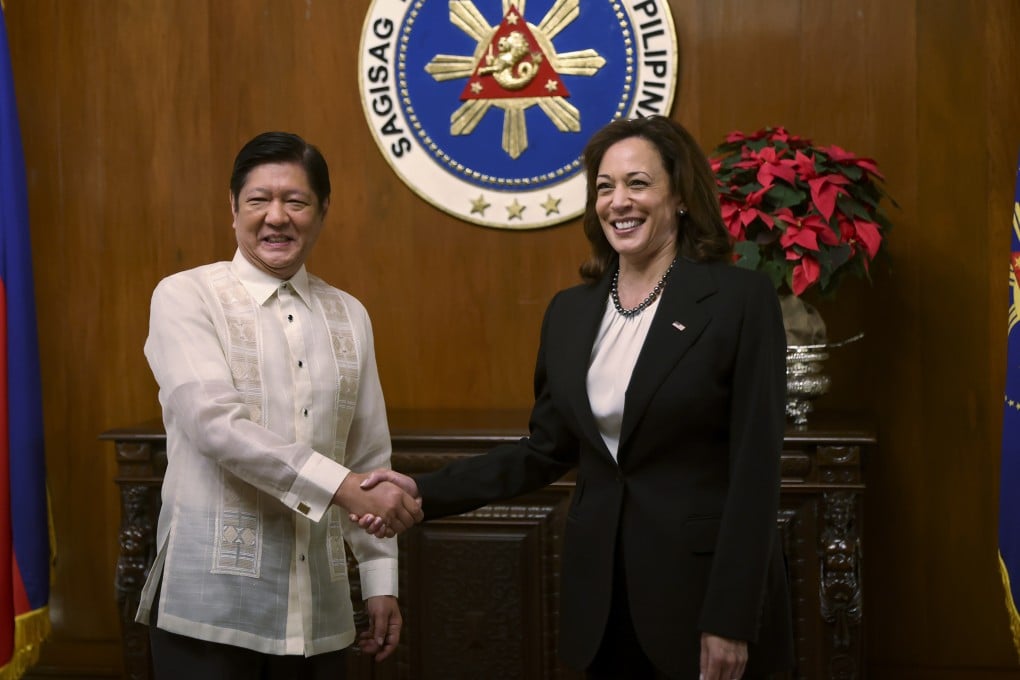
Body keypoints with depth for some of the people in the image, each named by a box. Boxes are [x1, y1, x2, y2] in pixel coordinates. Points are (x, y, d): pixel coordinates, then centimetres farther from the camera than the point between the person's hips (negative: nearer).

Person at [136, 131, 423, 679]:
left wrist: (380, 579, 9)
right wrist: (343, 487, -23)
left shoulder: (348, 316, 9)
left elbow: (370, 459, 11)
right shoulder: (185, 298, -4)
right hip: (214, 597, -4)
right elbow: (216, 424, -18)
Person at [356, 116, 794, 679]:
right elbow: (544, 452, 9)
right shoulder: (570, 311, 6)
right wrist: (425, 493, -2)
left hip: (702, 590, -4)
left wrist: (730, 620, -15)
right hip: (602, 596, 5)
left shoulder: (741, 298, -10)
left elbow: (754, 467, -12)